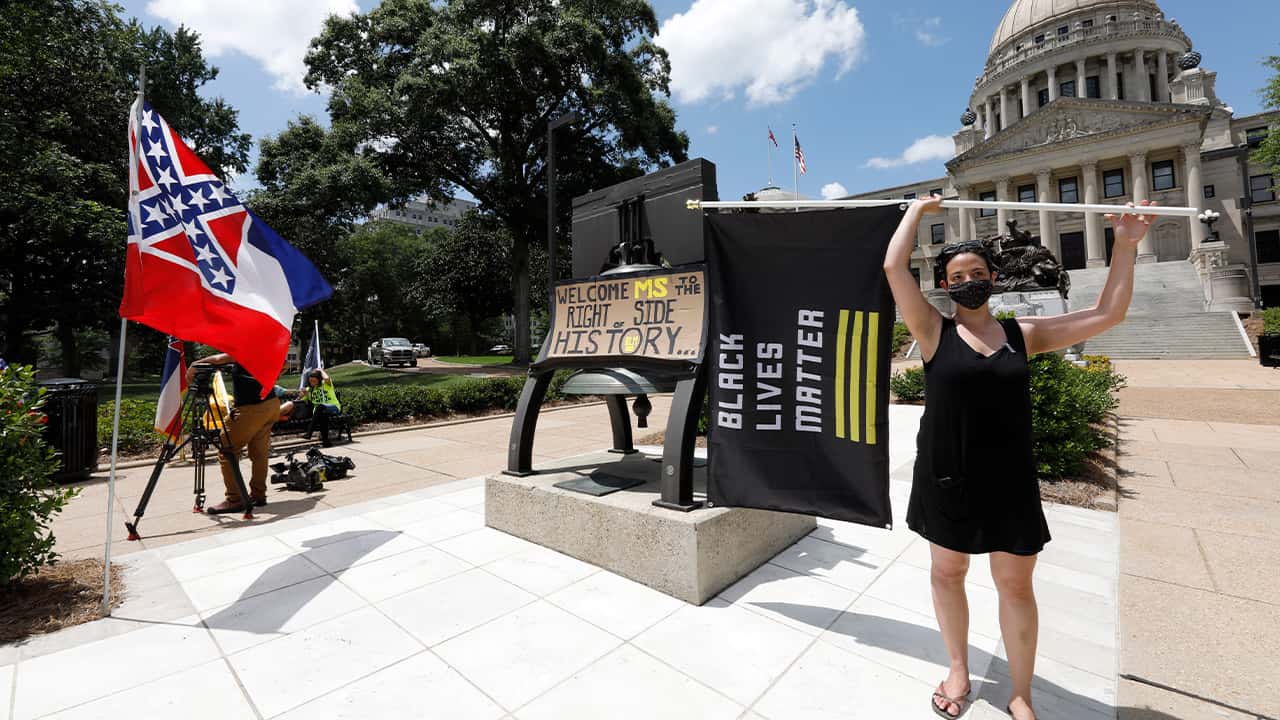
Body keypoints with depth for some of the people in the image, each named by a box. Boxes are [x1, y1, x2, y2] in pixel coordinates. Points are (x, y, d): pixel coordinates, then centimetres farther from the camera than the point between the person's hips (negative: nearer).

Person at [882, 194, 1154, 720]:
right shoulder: (935, 332, -5)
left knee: (1016, 584, 12)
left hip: (1010, 481, 2)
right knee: (948, 572, 13)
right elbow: (893, 267, -12)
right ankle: (959, 672, 36)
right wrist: (917, 210, 0)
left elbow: (1107, 315, 9)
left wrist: (1125, 247, 4)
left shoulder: (1023, 333, 5)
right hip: (946, 478, -2)